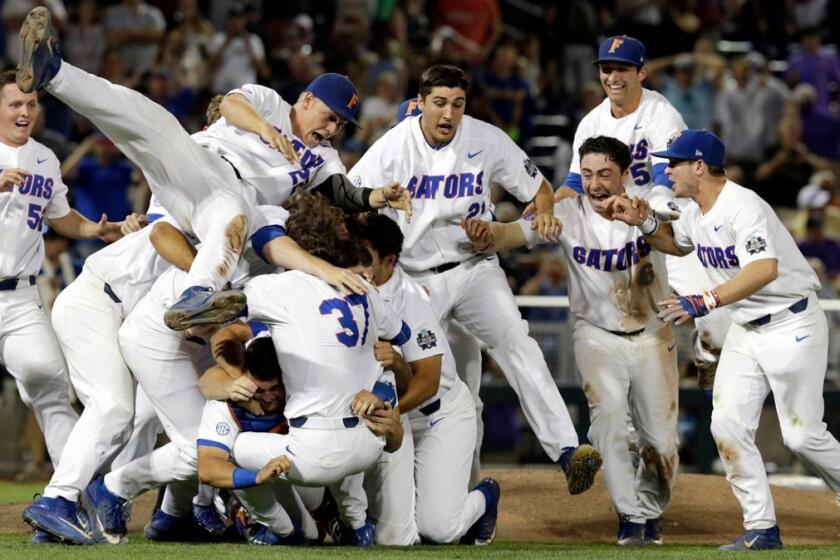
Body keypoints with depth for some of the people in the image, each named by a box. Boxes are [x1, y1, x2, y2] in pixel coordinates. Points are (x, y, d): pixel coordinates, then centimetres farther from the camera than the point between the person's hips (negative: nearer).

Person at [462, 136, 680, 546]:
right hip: (597, 335, -1)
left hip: (652, 335, 1)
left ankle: (651, 511, 28)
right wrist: (487, 235, -56)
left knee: (661, 436, 2)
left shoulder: (650, 202, -17)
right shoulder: (568, 212, -16)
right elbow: (517, 232, -32)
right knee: (607, 413, -22)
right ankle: (631, 516, -12)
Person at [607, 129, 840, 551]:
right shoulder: (696, 212, 5)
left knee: (801, 434, -7)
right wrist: (644, 223, 8)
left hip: (791, 325, -9)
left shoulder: (742, 207, -24)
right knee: (728, 427, -2)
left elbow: (765, 268, -39)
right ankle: (761, 530, 3)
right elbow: (677, 243, 29)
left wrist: (706, 302, -46)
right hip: (745, 328, 9)